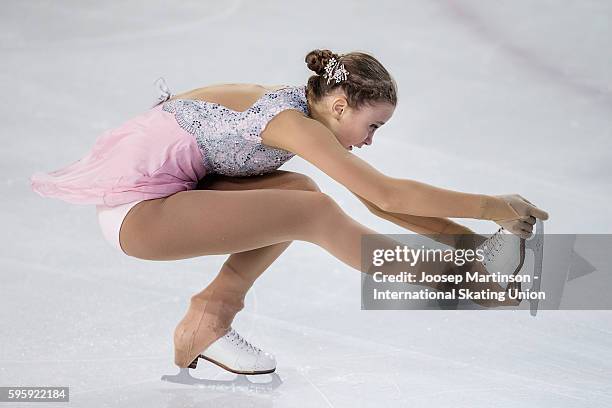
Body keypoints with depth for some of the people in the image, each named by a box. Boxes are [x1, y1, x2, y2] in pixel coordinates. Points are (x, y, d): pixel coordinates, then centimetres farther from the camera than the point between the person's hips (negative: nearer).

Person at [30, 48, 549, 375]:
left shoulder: (306, 111, 7)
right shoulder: (291, 121, -19)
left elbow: (379, 201, 10)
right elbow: (388, 194, -25)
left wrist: (466, 236, 4)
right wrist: (492, 207, -19)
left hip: (151, 193, 9)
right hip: (136, 207, -9)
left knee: (298, 191, 1)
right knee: (314, 211, -16)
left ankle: (210, 317, -2)